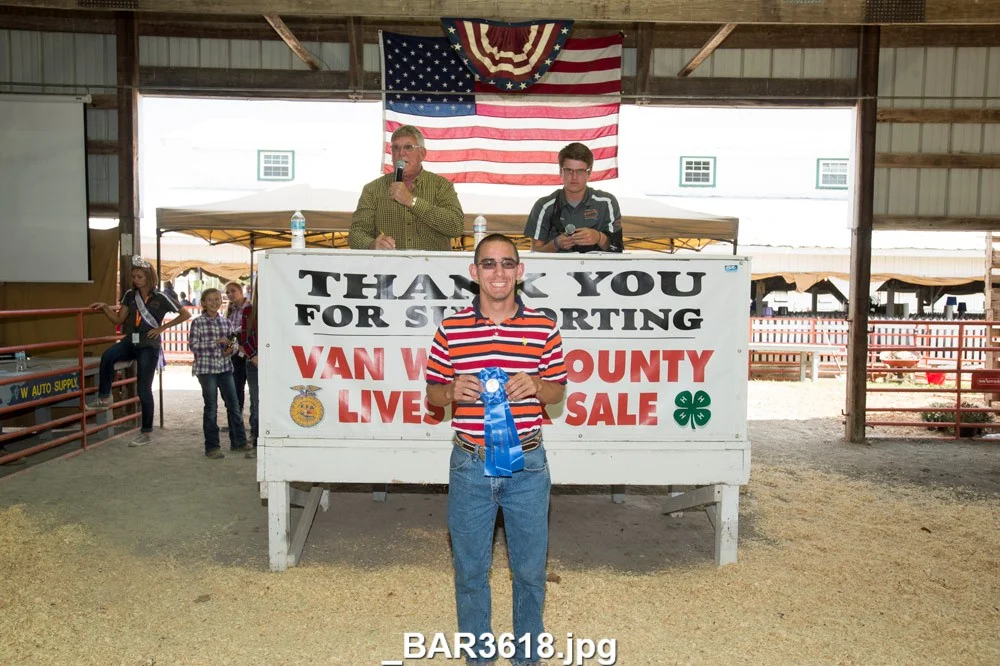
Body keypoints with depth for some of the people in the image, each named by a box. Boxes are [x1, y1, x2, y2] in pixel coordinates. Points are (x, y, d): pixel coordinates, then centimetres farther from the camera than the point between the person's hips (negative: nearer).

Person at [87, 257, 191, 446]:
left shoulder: (160, 298, -7)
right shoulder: (130, 295, 5)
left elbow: (186, 314, -5)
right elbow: (118, 320, 6)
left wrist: (162, 327, -7)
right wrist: (105, 307, -10)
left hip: (149, 346, -4)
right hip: (130, 341, 4)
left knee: (144, 389, -1)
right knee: (107, 356, -30)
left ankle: (146, 433, 10)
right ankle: (104, 398, -14)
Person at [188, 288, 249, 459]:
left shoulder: (226, 322, 8)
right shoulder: (198, 323, -4)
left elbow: (233, 342, 16)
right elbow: (193, 345, -11)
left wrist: (232, 348, -7)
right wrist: (217, 342, -18)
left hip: (225, 368, 4)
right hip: (206, 369, -4)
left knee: (233, 405, 8)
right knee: (211, 408, 2)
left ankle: (239, 441, 20)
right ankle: (212, 447, 12)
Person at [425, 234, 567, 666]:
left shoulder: (543, 328, 0)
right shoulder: (450, 329, -1)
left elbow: (558, 391, 7)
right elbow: (432, 394, 6)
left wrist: (536, 384, -15)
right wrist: (452, 391, -17)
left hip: (527, 466, 0)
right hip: (470, 466, 0)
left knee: (530, 570, 13)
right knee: (469, 569, 13)